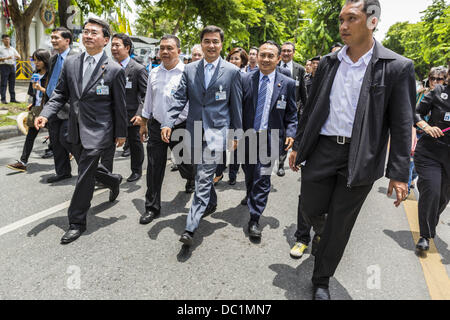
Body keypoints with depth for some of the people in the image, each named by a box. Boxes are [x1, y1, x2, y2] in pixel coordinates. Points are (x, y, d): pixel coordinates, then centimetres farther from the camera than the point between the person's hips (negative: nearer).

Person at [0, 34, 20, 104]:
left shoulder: (13, 49, 13)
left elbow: (19, 57, 12)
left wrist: (17, 56, -10)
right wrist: (6, 58, -21)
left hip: (12, 66, 5)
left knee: (12, 83, 6)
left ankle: (13, 98, 11)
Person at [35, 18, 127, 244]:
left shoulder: (114, 70, -8)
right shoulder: (70, 64, 5)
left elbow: (119, 105, -4)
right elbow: (60, 93, 9)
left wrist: (121, 133, 0)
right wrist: (46, 114, -8)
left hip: (97, 132, -6)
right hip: (75, 131, 6)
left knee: (85, 176, -2)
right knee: (87, 169, 21)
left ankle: (77, 223, 13)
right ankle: (113, 181, 51)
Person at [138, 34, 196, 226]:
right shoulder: (154, 73, 6)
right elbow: (148, 100, 15)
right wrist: (143, 124, 17)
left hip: (181, 127, -3)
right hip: (156, 126, 4)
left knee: (185, 165, 11)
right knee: (154, 169, 4)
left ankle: (192, 178, 49)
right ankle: (152, 208, 18)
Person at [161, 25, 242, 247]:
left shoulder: (232, 71, 0)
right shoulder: (189, 70, 8)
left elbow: (236, 105, 3)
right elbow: (179, 98, 3)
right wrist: (168, 123, -11)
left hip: (216, 131, -4)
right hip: (194, 131, 4)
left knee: (204, 178, -10)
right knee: (202, 175, 18)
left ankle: (190, 227, -9)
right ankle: (211, 203, 45)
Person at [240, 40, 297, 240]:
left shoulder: (287, 84, 0)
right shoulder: (245, 80, 2)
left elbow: (291, 113, 4)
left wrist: (290, 133, -9)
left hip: (269, 138, -2)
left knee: (262, 178, -3)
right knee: (249, 173, 19)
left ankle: (254, 220, 7)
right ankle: (250, 194, 50)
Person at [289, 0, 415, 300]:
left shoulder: (397, 67, -5)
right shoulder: (328, 62, 6)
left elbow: (402, 125, -6)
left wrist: (399, 173, -8)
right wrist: (298, 146, 13)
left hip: (360, 159, -3)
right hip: (322, 150, 3)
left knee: (339, 225, 7)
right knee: (310, 209, 10)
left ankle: (321, 280, 29)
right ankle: (326, 236, 47)